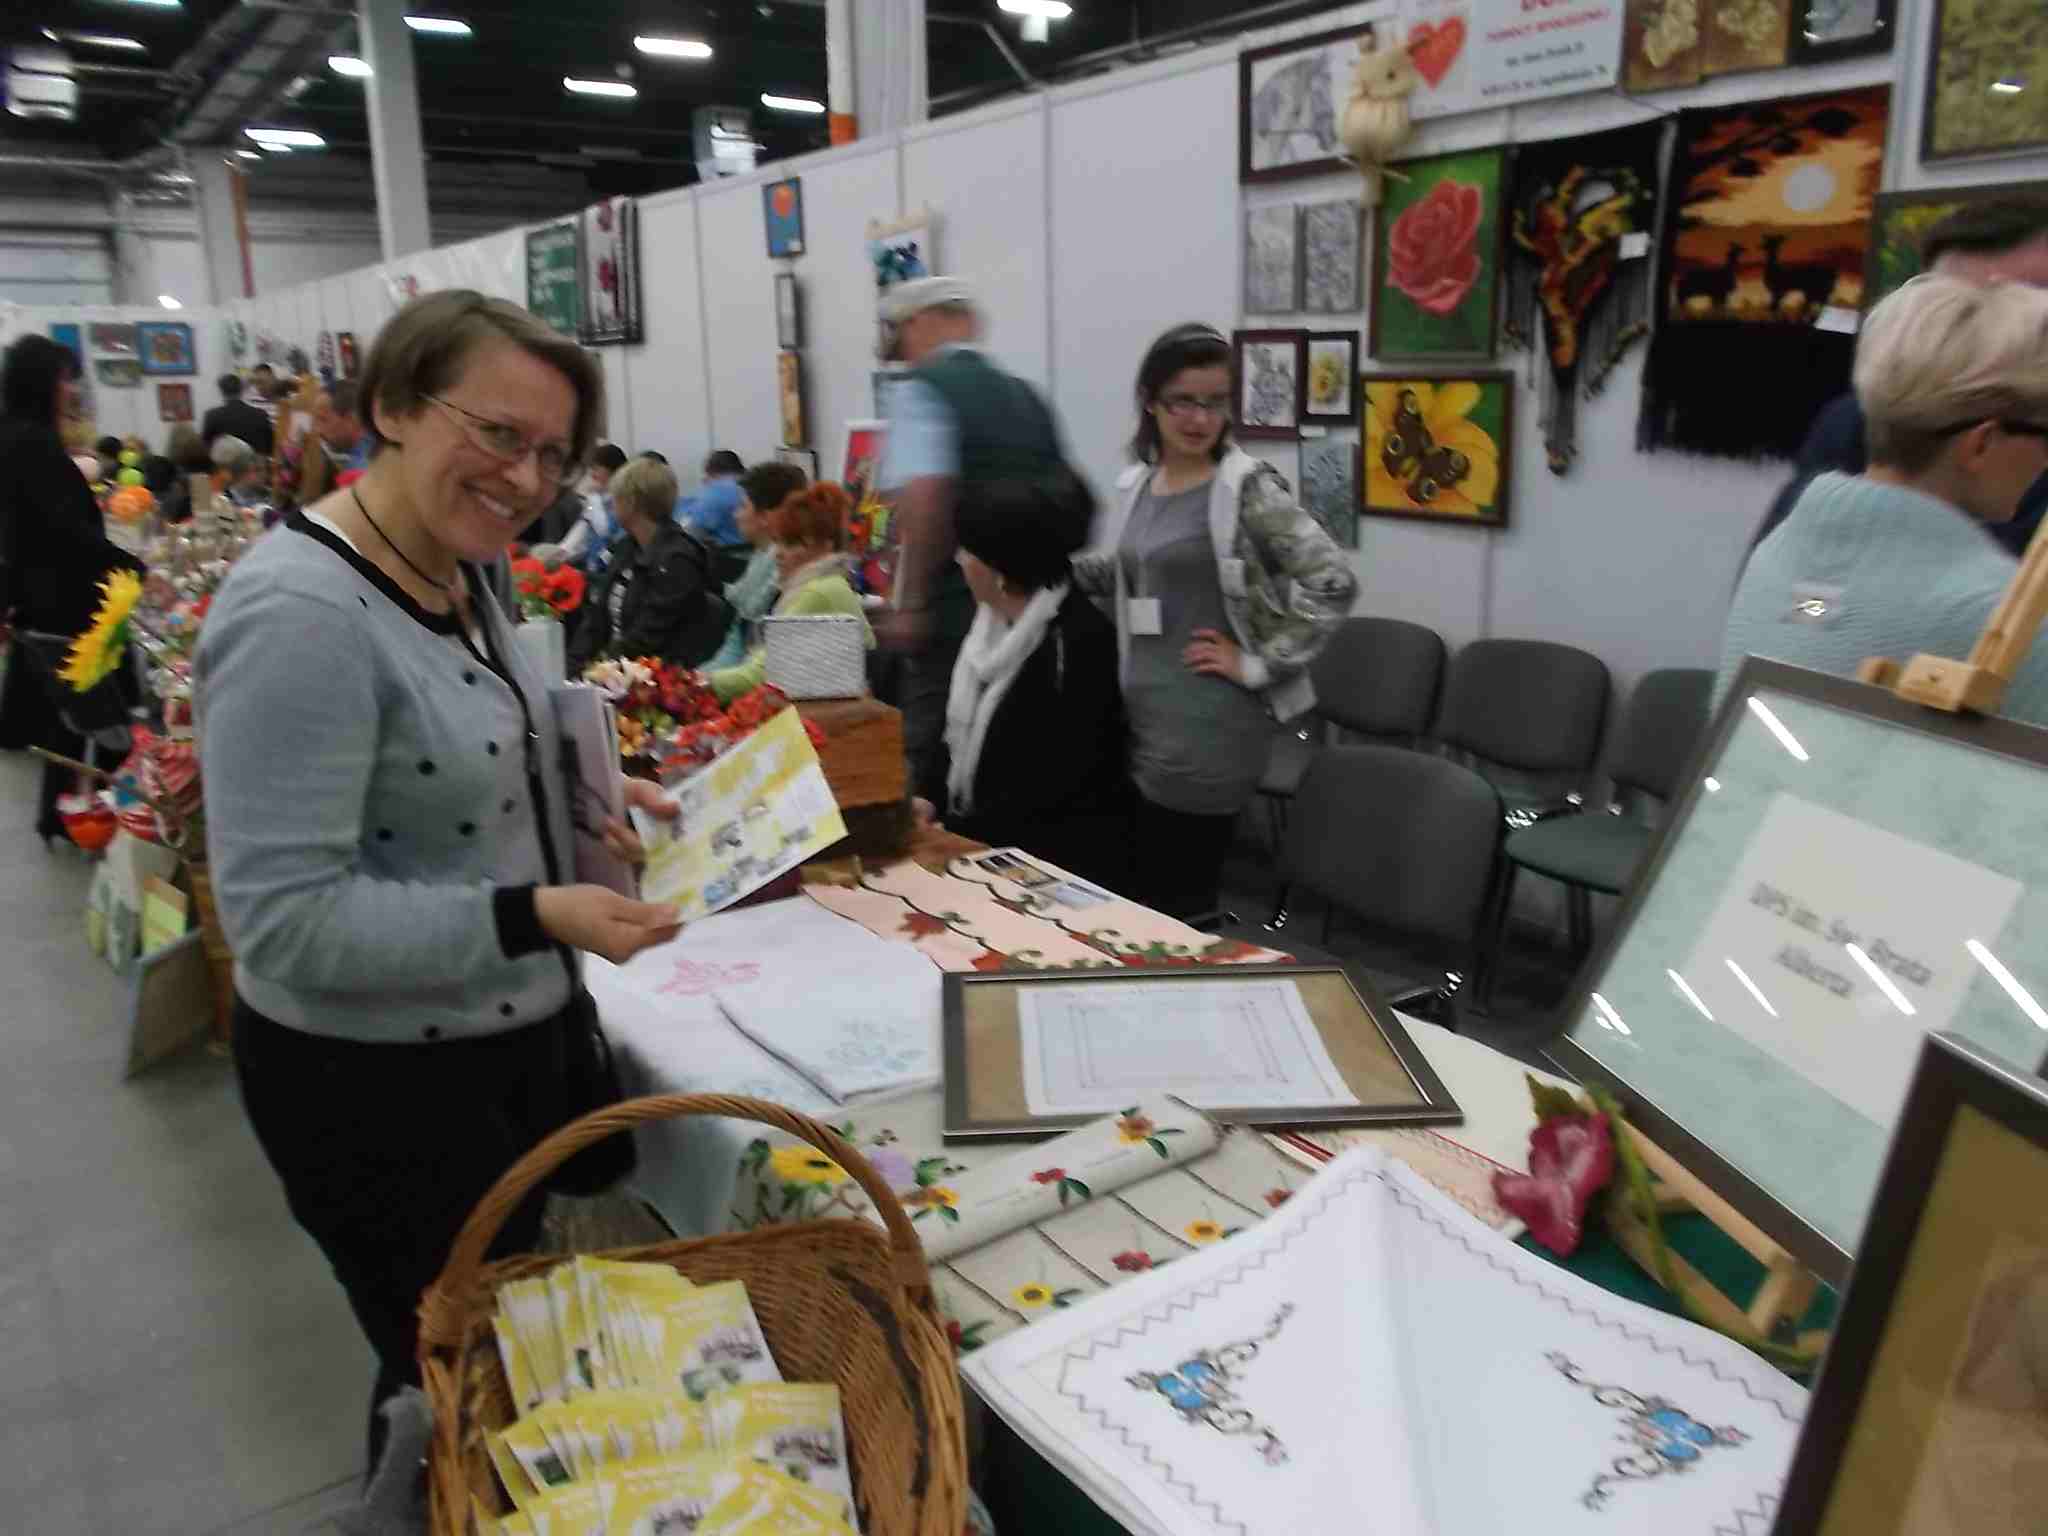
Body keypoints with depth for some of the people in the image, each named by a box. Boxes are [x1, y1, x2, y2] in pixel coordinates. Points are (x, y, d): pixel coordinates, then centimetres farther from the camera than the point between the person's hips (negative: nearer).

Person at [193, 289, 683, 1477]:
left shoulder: (457, 569, 1)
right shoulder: (299, 615, -27)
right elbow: (285, 921, -27)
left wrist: (580, 802, 1)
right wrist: (536, 918, -32)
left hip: (519, 1037, 9)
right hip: (381, 1088, -9)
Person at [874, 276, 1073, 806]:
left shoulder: (921, 389, -7)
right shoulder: (1025, 396, 15)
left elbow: (925, 497, -23)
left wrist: (909, 602, -17)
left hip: (954, 608, -7)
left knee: (937, 760, -1)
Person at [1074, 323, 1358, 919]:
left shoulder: (1249, 488, -11)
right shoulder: (1134, 484, 9)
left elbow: (1333, 582, -18)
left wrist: (1257, 664, -16)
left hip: (1206, 725, -7)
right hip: (1140, 714, 7)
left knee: (1178, 903, 0)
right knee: (1139, 891, 14)